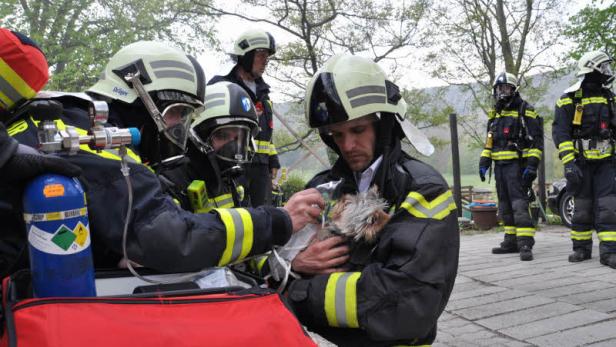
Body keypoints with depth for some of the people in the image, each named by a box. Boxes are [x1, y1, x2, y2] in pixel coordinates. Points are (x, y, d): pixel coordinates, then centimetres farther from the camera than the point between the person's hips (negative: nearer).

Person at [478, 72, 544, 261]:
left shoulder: (525, 111, -3)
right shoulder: (494, 114, 18)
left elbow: (536, 140, -8)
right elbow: (489, 141, 24)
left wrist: (532, 165, -16)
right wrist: (484, 162, 14)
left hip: (517, 165, -7)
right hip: (500, 165, 7)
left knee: (519, 203, -15)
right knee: (505, 206, 9)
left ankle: (525, 244, -18)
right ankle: (511, 242, 16)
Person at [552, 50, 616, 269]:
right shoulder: (569, 100, -6)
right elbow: (560, 133, -11)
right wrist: (569, 163, -19)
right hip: (581, 162, -3)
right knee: (582, 206, 4)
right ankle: (581, 248, 16)